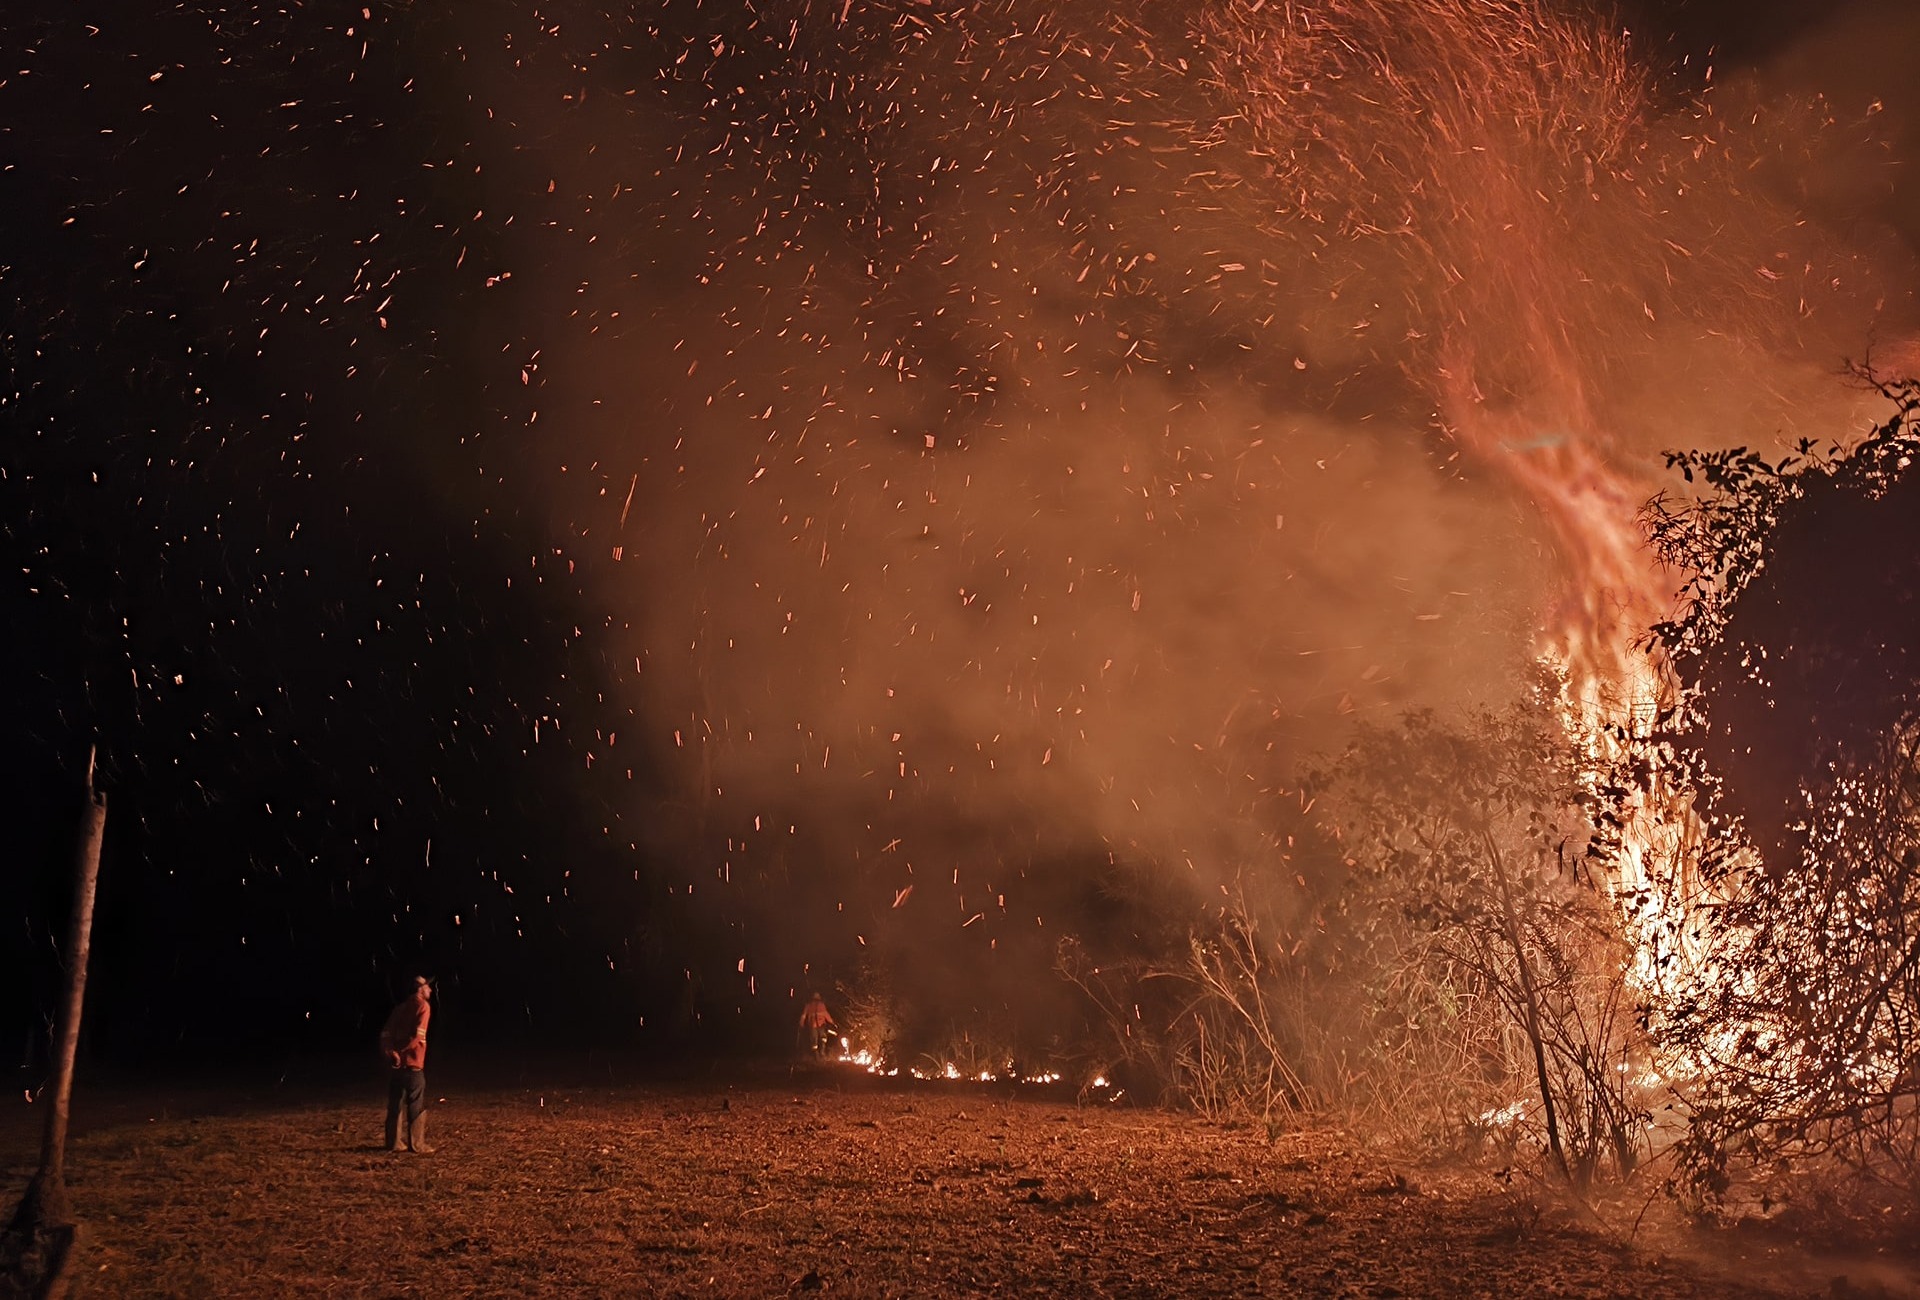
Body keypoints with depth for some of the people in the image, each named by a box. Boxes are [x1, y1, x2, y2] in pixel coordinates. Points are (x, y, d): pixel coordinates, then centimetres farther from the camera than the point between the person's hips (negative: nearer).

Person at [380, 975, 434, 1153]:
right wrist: (402, 1051, -9)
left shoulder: (401, 1008, 17)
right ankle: (416, 1144, -2)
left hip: (395, 1063, 7)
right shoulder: (423, 1006, -5)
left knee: (395, 1104, 13)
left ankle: (394, 1143, 16)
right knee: (417, 1105, -1)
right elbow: (417, 1035, -17)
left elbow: (386, 1034, 6)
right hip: (411, 1063, -7)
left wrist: (391, 1051, -6)